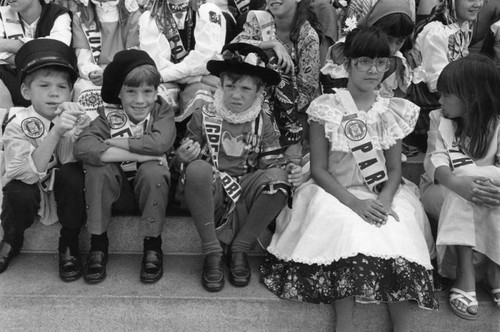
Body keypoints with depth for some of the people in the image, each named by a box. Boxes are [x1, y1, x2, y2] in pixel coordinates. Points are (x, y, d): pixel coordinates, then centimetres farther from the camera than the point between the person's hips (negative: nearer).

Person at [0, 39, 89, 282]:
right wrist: (55, 133, -41)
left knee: (72, 174, -30)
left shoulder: (73, 116, -13)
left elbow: (69, 162, -21)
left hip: (63, 190, 1)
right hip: (30, 189, -1)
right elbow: (30, 173, -31)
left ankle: (69, 245, -8)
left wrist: (78, 132, -38)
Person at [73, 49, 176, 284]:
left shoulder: (162, 111, -8)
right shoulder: (109, 115, -9)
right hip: (117, 193, 1)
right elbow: (82, 147, -28)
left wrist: (114, 142, -23)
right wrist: (138, 154, -31)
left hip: (149, 191, -1)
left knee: (153, 170, -31)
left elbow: (160, 142, -31)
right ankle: (98, 242, -13)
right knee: (97, 166, -26)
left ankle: (152, 245, -14)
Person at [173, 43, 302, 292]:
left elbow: (269, 161, 4)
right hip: (211, 193, -1)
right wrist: (183, 157, -21)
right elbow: (181, 160, 4)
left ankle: (240, 248, -9)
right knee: (198, 168, -34)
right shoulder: (203, 118, 2)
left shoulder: (263, 123, 7)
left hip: (246, 192, 2)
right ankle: (212, 252, -19)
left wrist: (287, 169, -19)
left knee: (278, 177, -28)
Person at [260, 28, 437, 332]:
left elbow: (394, 170, 5)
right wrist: (355, 203, -20)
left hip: (382, 196, 3)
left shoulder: (393, 112, 7)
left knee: (399, 230, -27)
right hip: (336, 194, -2)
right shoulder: (327, 108, -2)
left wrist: (385, 200, -17)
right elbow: (319, 169, -6)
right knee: (346, 226, -34)